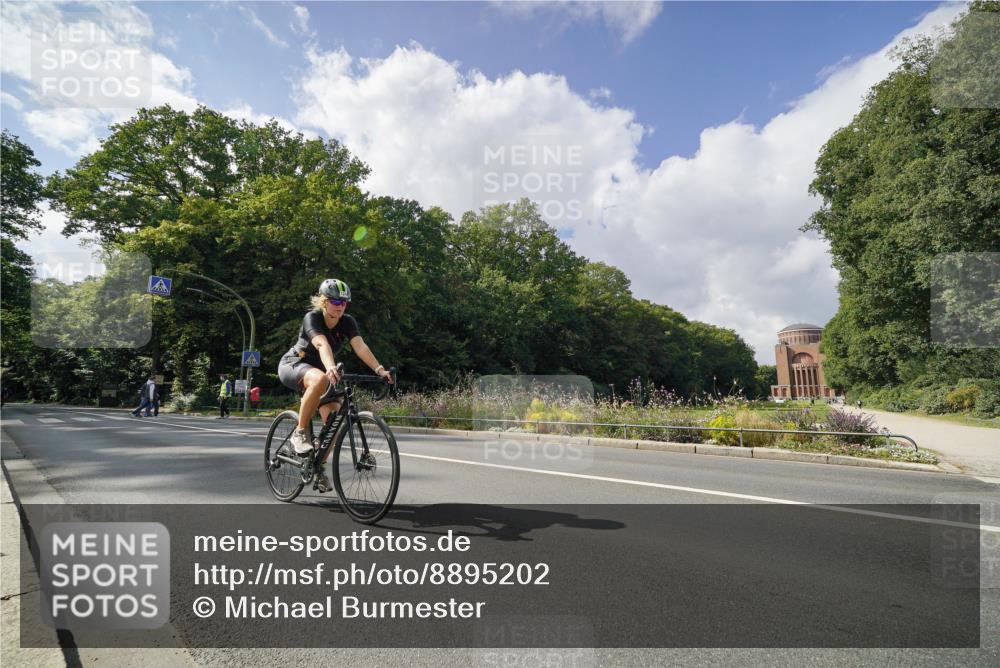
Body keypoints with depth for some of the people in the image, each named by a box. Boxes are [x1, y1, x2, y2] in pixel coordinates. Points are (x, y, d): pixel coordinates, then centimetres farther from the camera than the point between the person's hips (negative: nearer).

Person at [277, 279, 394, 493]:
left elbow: (360, 347, -26)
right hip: (293, 365, -5)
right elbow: (322, 345, -42)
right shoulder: (312, 318, -23)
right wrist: (331, 368, -61)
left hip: (319, 369, 5)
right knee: (320, 379, -40)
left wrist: (380, 370, -42)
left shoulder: (347, 322, -10)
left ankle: (319, 467, 9)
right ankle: (299, 432, -24)